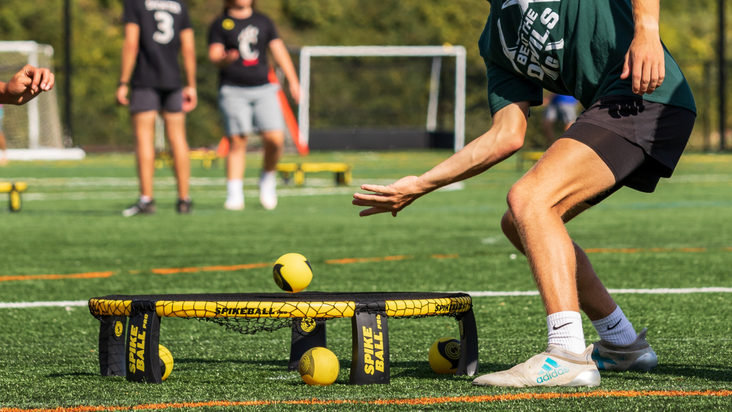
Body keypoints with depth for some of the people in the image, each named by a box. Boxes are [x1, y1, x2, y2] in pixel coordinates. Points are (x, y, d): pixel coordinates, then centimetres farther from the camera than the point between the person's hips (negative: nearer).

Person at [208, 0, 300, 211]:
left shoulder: (263, 21, 16)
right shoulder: (220, 24, 5)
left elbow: (279, 50, 14)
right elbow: (214, 55, -5)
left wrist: (293, 81, 5)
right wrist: (225, 59, -29)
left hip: (263, 90, 3)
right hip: (233, 91, -3)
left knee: (275, 138, -11)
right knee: (237, 142, -8)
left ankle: (267, 178, 14)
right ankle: (234, 194, -5)